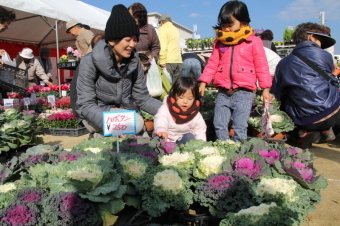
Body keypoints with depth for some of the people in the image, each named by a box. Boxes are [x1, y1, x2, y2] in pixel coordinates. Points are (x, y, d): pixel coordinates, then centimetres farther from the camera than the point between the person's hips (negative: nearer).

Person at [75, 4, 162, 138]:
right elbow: (85, 105, -21)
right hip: (97, 118, -5)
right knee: (136, 122, -29)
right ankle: (100, 136, -3)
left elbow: (143, 98, -3)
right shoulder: (90, 62, -20)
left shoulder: (133, 61, -7)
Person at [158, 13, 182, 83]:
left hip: (168, 61, -7)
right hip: (178, 61, 7)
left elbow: (162, 47, -13)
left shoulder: (163, 29, -1)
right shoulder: (176, 30, 22)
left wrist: (162, 61, -14)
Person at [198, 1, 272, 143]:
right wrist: (203, 82, 3)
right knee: (219, 125, 8)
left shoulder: (253, 42, 0)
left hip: (244, 92, -4)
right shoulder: (219, 42, 11)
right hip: (223, 92, 4)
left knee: (240, 127, -3)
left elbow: (261, 67, 1)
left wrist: (265, 88, 0)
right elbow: (212, 64, 11)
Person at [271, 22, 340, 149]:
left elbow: (276, 96, 8)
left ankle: (304, 132, 5)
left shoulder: (283, 63, 6)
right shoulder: (324, 56, 2)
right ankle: (326, 130, 19)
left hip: (303, 121, 1)